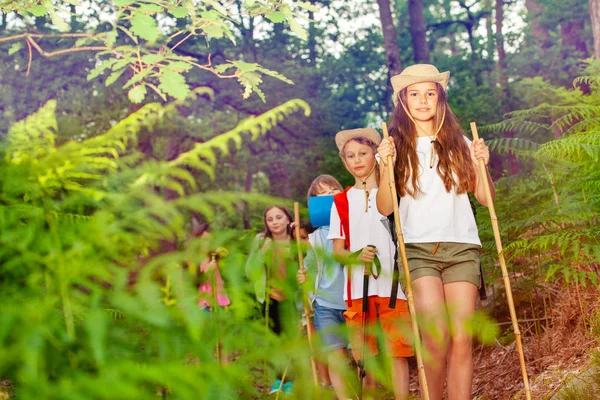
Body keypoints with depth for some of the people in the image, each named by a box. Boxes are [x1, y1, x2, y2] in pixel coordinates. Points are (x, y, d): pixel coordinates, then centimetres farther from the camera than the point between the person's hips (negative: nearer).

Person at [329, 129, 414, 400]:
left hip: (393, 285, -1)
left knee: (397, 351, -6)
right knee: (365, 356, 5)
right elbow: (337, 250, 7)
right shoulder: (341, 201, 11)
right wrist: (357, 255, -12)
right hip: (357, 288, 1)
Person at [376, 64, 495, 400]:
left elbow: (483, 197, 13)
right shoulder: (397, 146, 8)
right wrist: (386, 167, -12)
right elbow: (385, 208, 1)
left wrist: (482, 165, -3)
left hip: (462, 246, 2)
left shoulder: (458, 142, 13)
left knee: (462, 340, -7)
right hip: (418, 249, -2)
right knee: (436, 337, -17)